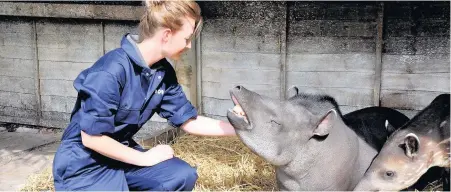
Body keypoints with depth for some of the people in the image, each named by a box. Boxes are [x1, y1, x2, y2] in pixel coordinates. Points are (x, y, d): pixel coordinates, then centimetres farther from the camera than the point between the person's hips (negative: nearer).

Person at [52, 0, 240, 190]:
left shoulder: (163, 73, -4)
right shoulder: (112, 70, -28)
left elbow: (189, 122, 3)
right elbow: (91, 138, -25)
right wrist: (145, 158, -16)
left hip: (121, 154, 8)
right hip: (85, 164, -7)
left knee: (183, 175, -4)